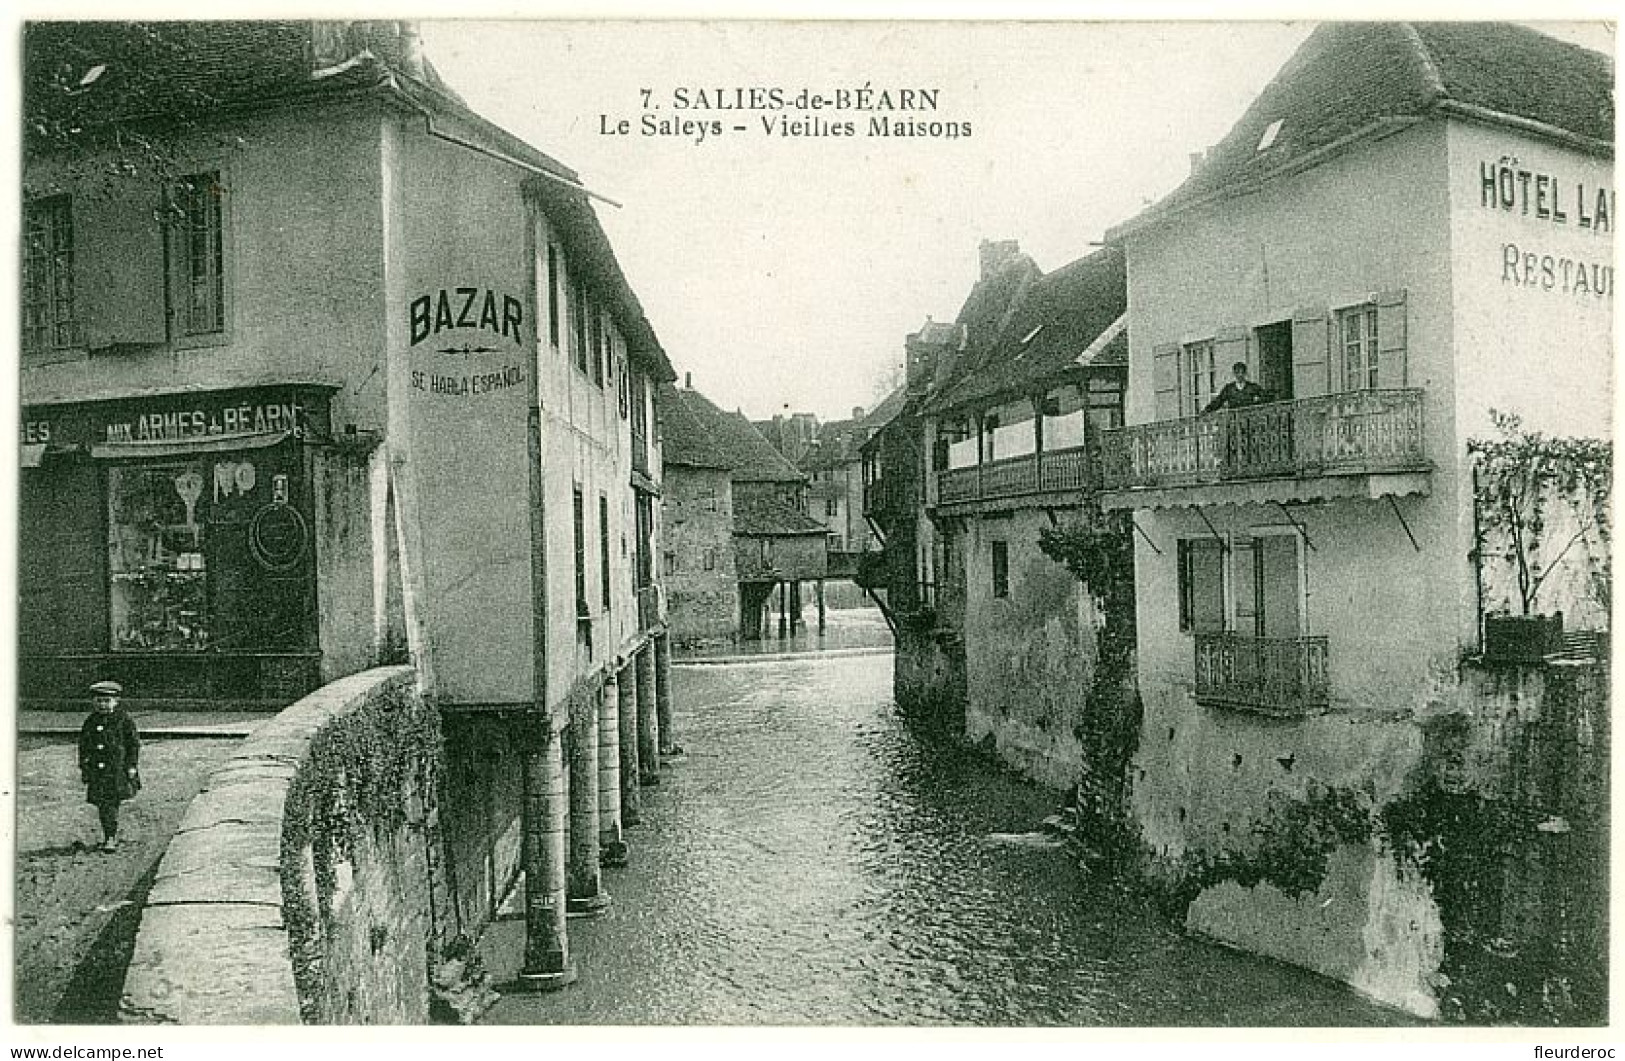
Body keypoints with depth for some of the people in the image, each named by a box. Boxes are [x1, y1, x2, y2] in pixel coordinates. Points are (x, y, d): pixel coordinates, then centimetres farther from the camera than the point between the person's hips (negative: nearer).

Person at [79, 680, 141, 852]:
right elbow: (83, 746, 18)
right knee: (102, 805, 6)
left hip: (117, 770, -4)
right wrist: (83, 767, 14)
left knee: (111, 804, -11)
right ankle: (110, 837, 18)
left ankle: (111, 838, -6)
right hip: (96, 770, 4)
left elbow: (134, 743, 0)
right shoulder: (90, 722, 10)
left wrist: (132, 765, -5)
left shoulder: (124, 720, -2)